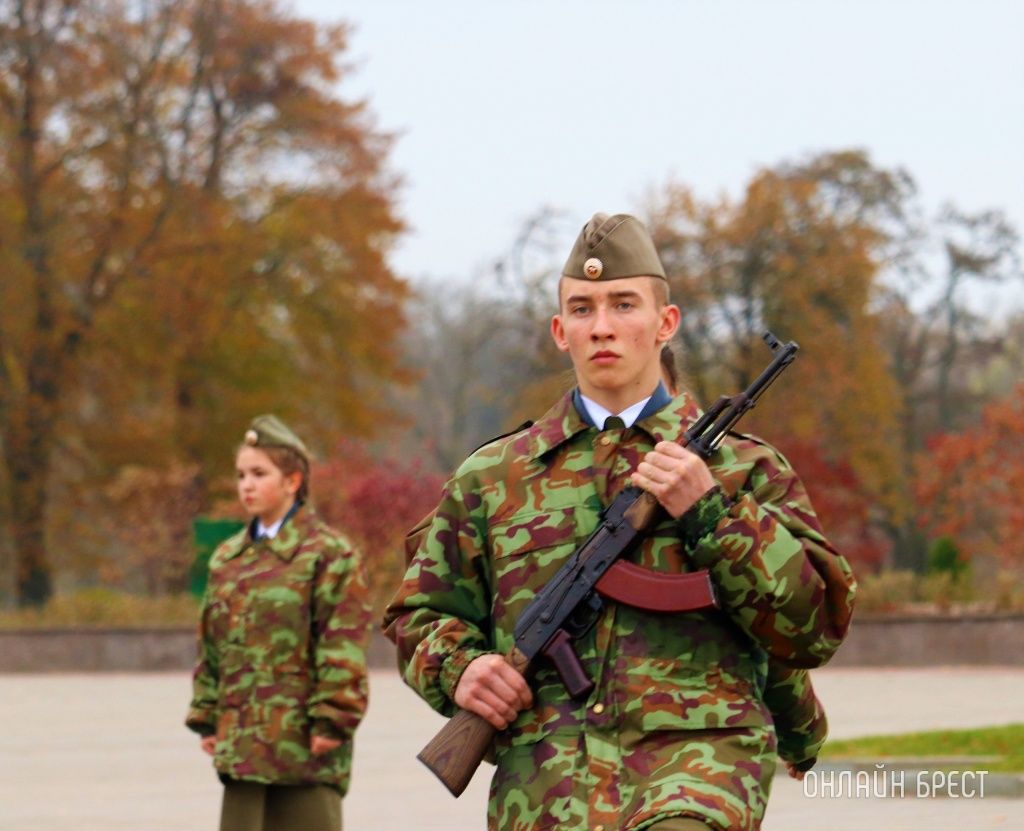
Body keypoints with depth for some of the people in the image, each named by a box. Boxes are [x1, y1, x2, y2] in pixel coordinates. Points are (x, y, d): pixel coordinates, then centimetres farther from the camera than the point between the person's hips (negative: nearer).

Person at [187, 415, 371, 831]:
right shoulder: (227, 559, 14)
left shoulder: (329, 553, -5)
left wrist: (331, 720, -15)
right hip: (242, 735, 6)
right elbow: (211, 646, 17)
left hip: (304, 738, -6)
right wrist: (206, 717, 13)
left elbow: (343, 646, -10)